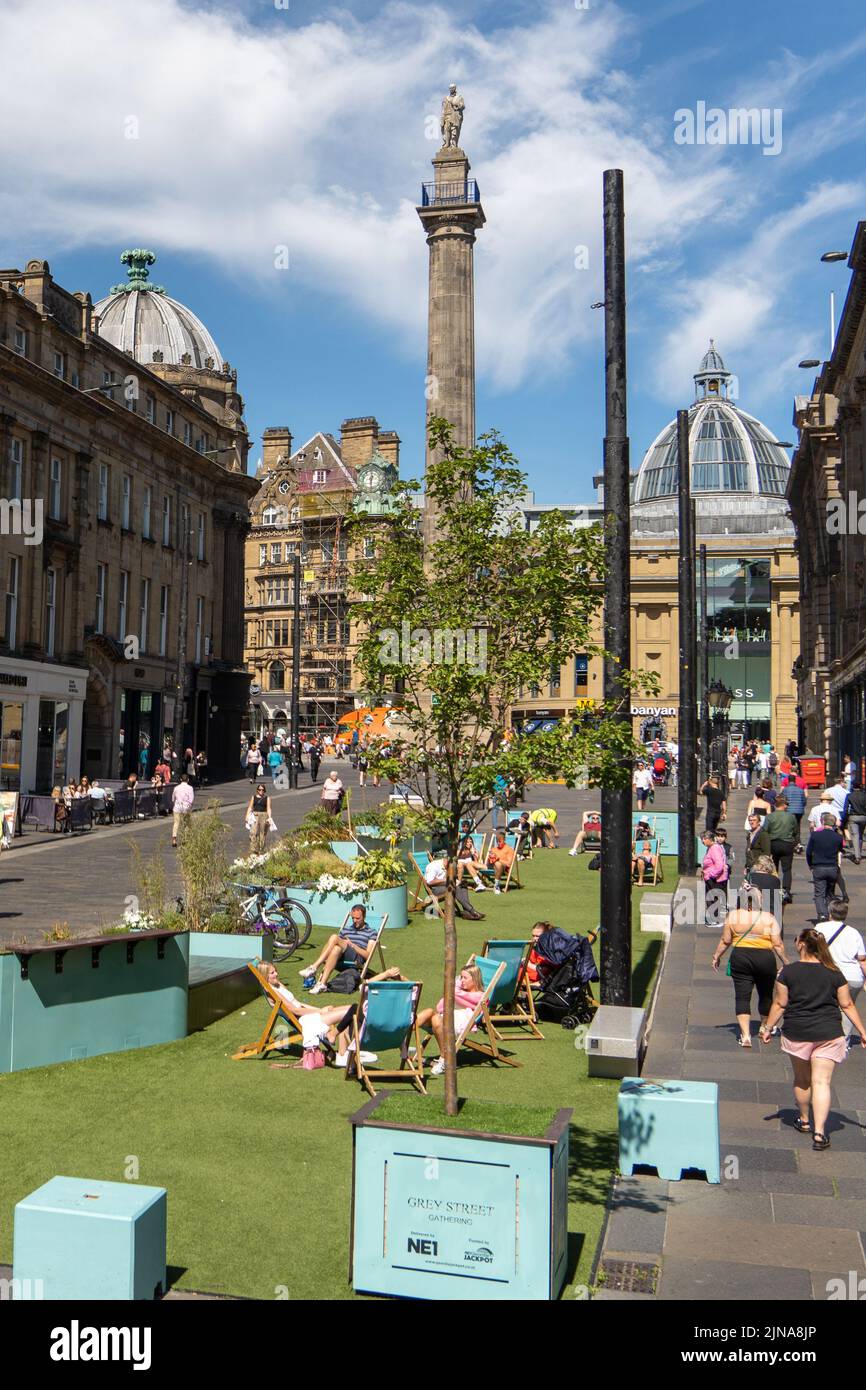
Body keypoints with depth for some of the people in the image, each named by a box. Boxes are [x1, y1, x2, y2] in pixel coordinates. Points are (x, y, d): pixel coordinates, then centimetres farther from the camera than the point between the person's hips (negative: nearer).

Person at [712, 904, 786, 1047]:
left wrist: (717, 955, 16)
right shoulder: (768, 917, -2)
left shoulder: (733, 915, 1)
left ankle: (745, 1035, -10)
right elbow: (777, 944, -4)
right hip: (765, 958, 0)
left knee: (742, 997, 2)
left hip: (740, 958, 0)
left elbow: (725, 940, 3)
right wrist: (784, 962, 7)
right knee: (766, 995, 20)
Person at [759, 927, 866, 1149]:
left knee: (802, 1079, 18)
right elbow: (847, 1005, 4)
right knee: (822, 1082, -2)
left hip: (797, 1033, 0)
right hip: (828, 1034, 0)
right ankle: (819, 1133, -10)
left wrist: (768, 1028, 7)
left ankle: (804, 1121, 36)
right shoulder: (834, 973, 0)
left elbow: (779, 1004, -3)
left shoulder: (788, 972, -6)